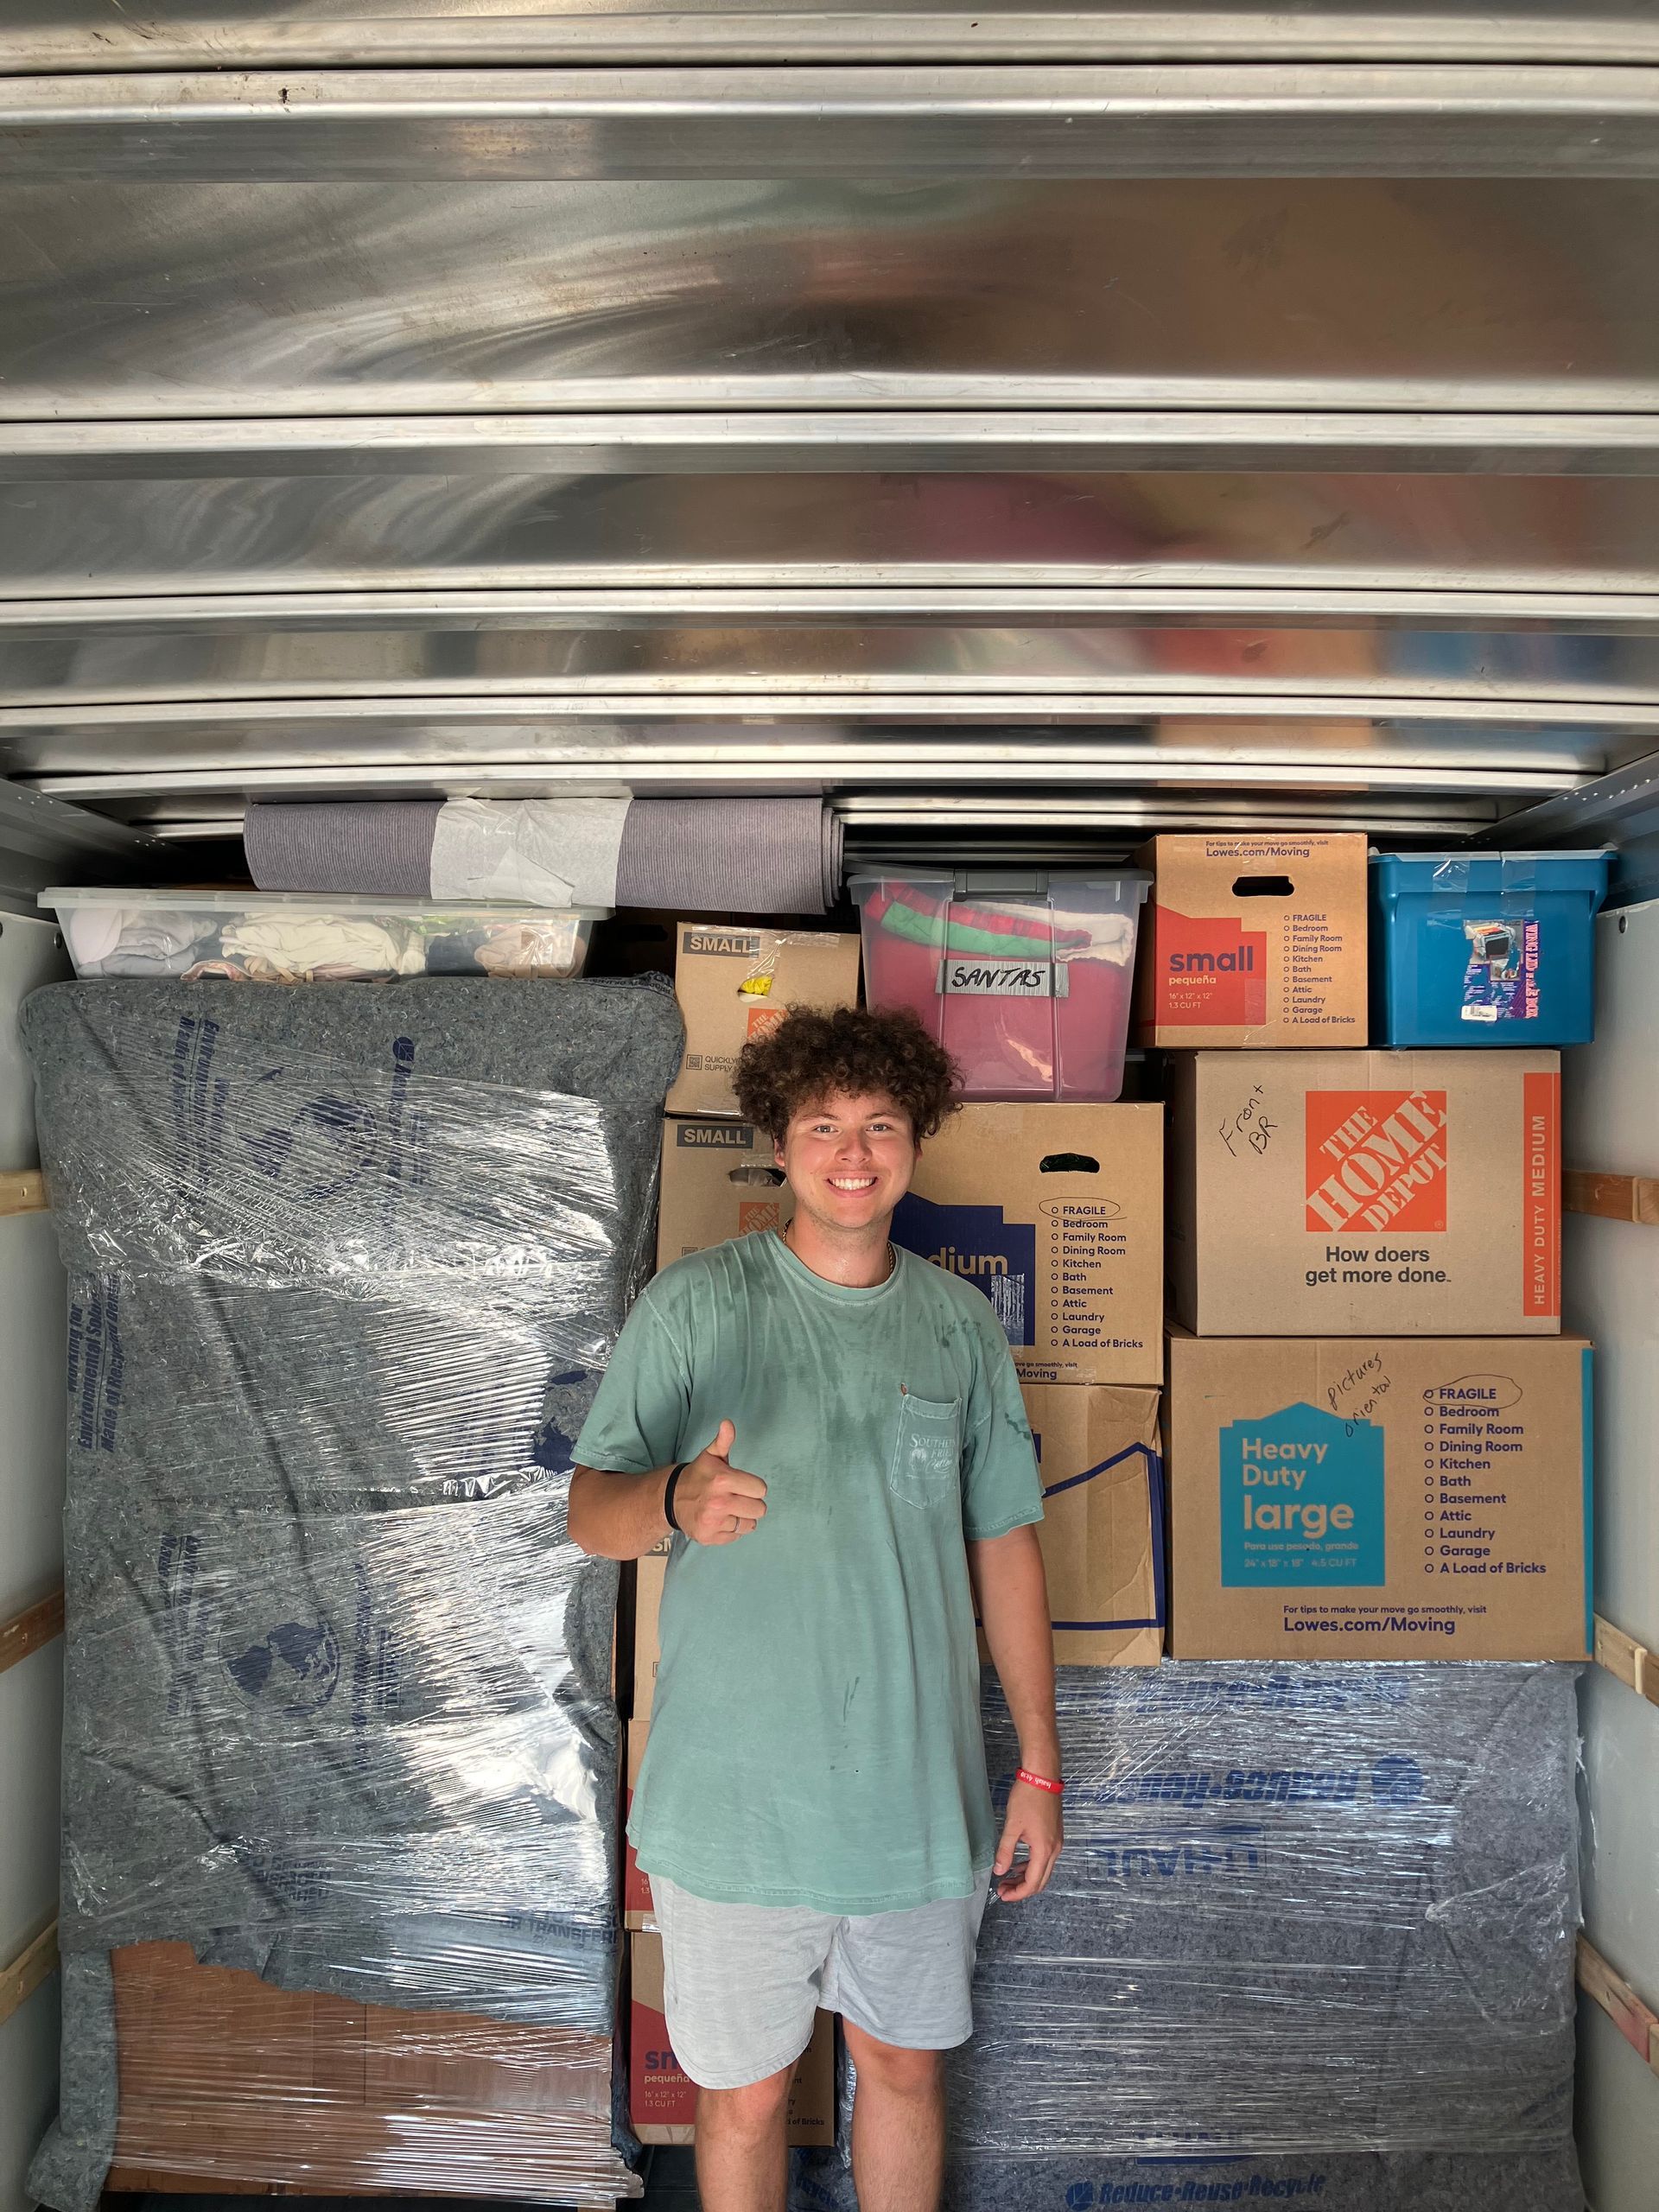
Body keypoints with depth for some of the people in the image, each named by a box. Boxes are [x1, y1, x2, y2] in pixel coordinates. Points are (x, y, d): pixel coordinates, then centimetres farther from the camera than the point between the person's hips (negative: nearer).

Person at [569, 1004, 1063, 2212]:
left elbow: (1006, 1544, 7)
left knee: (906, 2065, 19)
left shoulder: (962, 1322, 2)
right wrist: (677, 1497, -32)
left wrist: (1041, 1765, 6)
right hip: (734, 1798, -2)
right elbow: (591, 1509, -9)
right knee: (746, 2092, 13)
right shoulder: (694, 1304, -7)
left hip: (921, 1792, 3)